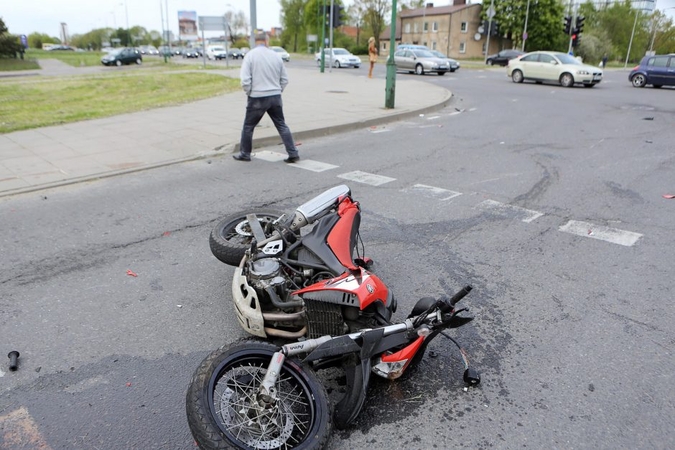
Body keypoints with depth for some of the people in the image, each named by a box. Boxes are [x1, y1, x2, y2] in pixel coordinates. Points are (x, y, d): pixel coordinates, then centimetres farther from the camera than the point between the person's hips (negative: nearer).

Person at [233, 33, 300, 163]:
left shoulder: (250, 55, -6)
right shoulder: (276, 55, 5)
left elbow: (245, 80, -12)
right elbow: (284, 79, 8)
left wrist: (249, 93, 4)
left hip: (257, 98, -3)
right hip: (275, 97, 3)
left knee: (248, 126, 13)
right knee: (282, 125, 10)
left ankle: (244, 154, 23)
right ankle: (293, 154, 5)